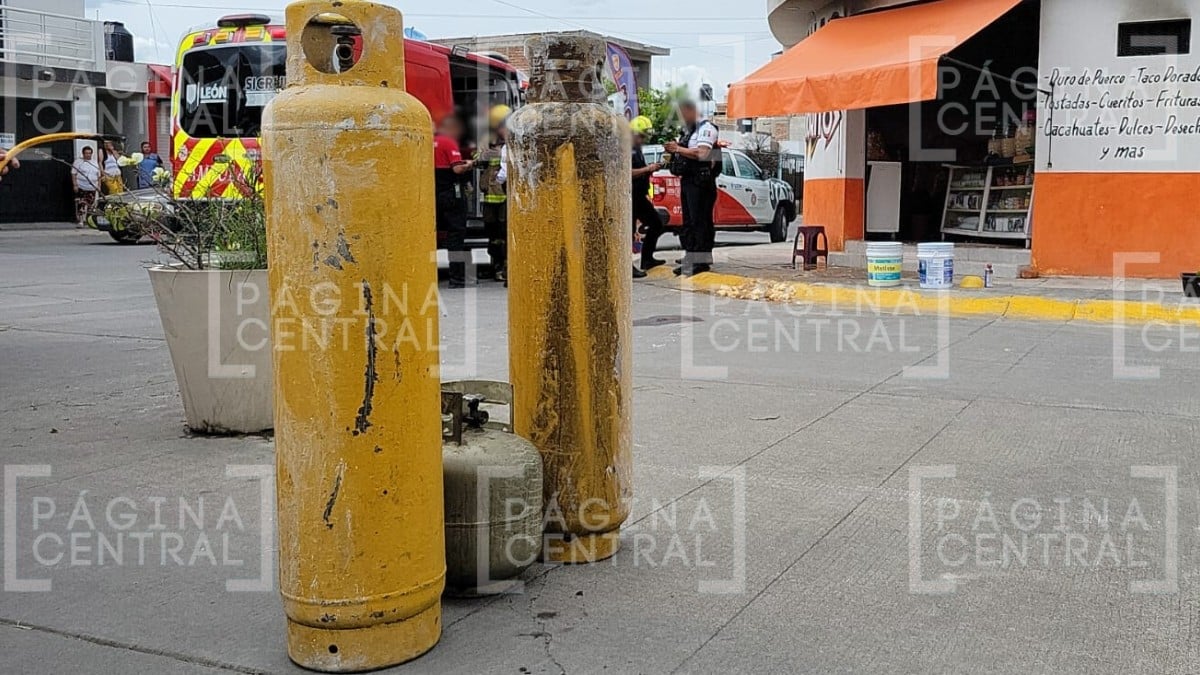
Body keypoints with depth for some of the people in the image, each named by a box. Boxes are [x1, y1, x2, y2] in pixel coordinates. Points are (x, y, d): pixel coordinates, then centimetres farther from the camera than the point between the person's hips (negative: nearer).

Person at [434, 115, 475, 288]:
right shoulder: (449, 143, -11)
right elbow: (457, 169, -19)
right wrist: (469, 165, -2)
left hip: (434, 194, 7)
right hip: (451, 195, -7)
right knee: (456, 235, -2)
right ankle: (457, 278, -3)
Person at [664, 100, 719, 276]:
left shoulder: (706, 128, -9)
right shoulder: (688, 130, 21)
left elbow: (702, 153, -21)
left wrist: (679, 149, -17)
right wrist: (673, 149, 5)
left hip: (700, 182, -10)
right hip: (687, 181, 10)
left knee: (700, 221, -9)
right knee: (688, 222, 12)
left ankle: (703, 261, -6)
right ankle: (690, 260, 19)